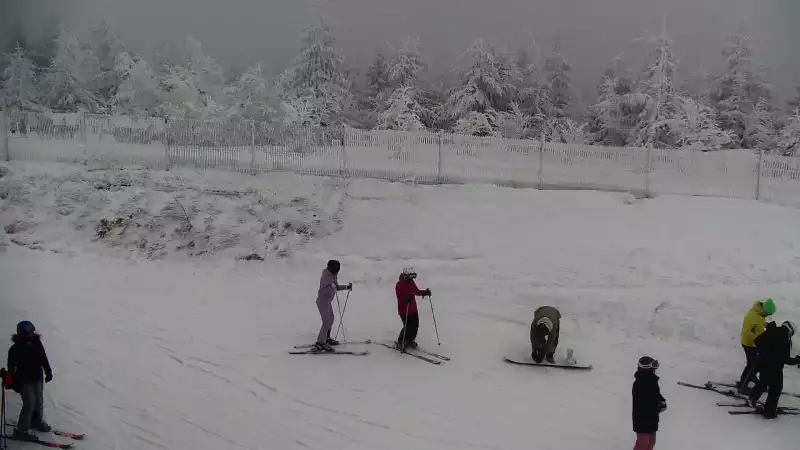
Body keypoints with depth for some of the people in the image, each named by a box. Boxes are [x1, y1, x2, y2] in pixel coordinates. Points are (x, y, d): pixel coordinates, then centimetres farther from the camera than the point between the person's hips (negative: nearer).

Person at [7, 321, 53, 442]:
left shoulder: (37, 343, -6)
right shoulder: (15, 349, -19)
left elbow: (44, 359, 6)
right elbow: (11, 368, -13)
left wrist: (48, 372, 10)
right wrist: (15, 383, -14)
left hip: (38, 378, 5)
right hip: (25, 381, -5)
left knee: (39, 401, 17)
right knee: (29, 404, -9)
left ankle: (37, 421, 42)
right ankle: (21, 430, 2)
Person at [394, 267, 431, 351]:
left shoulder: (411, 283, 8)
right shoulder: (400, 285, -16)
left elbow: (417, 291, 20)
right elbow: (399, 297, -23)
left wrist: (425, 292, 3)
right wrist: (406, 298, -41)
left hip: (413, 309, 8)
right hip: (404, 310, -8)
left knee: (415, 326, 10)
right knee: (408, 327, -9)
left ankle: (410, 341, 31)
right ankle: (400, 343, 10)